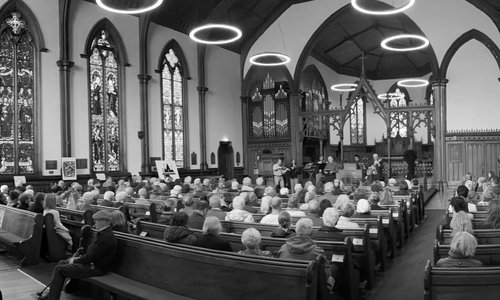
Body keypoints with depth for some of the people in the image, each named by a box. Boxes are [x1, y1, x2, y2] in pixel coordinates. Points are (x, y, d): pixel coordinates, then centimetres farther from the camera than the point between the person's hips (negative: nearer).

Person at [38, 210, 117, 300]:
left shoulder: (107, 237, -26)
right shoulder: (103, 233, 8)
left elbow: (90, 257, -23)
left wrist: (74, 261, -10)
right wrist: (79, 257, 5)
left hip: (95, 268, -11)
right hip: (91, 261, 11)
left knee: (59, 269, -9)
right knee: (62, 263, 16)